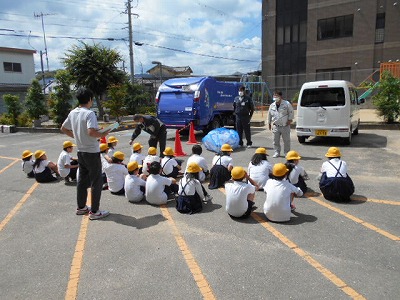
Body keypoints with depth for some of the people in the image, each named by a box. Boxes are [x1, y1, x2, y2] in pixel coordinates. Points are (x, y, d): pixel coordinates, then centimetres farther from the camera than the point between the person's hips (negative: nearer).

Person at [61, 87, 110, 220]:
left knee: (82, 180, 17)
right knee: (96, 182, 2)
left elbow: (63, 129, 16)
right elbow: (91, 132, -31)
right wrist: (102, 134, -14)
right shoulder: (89, 113, -19)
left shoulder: (72, 113, 6)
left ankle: (81, 207, 28)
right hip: (92, 152, -8)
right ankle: (94, 212, 7)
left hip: (80, 152, 8)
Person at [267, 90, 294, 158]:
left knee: (286, 140, 5)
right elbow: (269, 115, 17)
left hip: (285, 126, -3)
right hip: (276, 126, 3)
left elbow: (291, 112, 1)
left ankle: (287, 152, 19)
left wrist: (290, 120, -7)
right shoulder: (272, 105, 8)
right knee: (276, 140, 3)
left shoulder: (287, 104, -3)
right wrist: (269, 123, 18)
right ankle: (276, 152, 13)